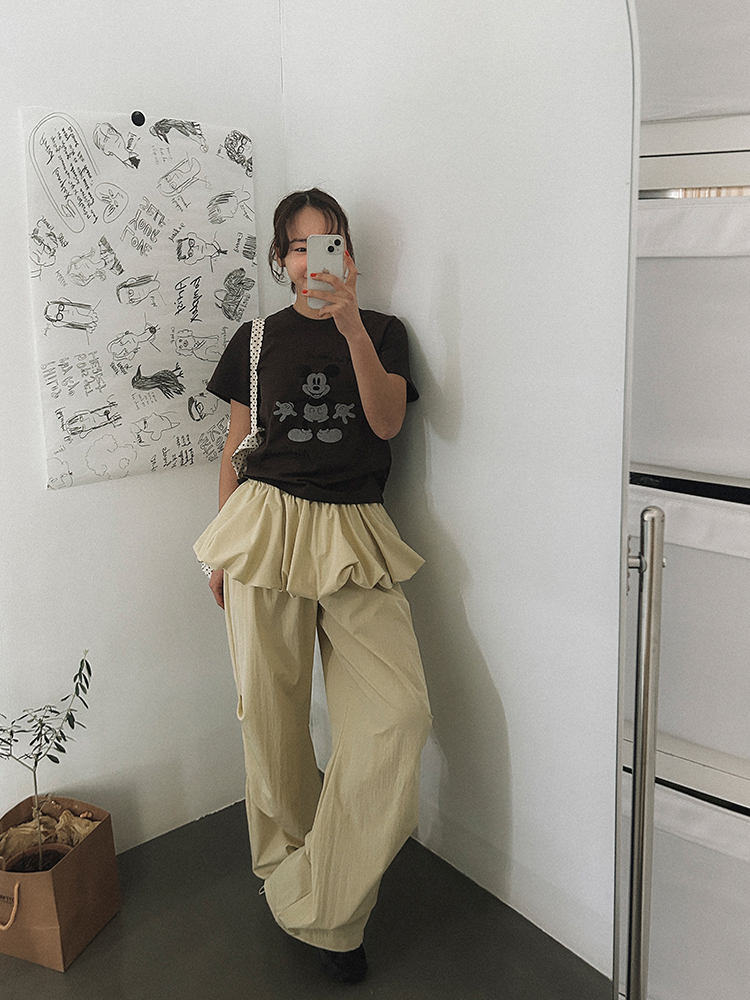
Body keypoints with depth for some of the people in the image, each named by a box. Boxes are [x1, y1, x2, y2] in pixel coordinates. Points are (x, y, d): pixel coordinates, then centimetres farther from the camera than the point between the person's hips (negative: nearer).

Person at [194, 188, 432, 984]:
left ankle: (324, 908, 1)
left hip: (354, 532, 0)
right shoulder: (256, 339, 12)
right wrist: (223, 544, 12)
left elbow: (386, 421, -6)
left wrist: (351, 328, -18)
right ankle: (285, 864, 29)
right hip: (268, 525, 1)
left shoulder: (382, 331, 10)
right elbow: (236, 447, 14)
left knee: (399, 710, -13)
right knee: (271, 712, 3)